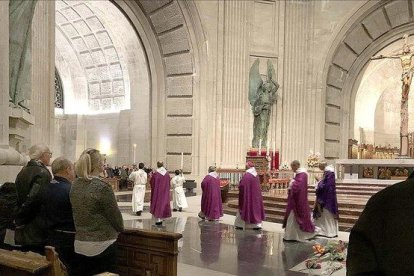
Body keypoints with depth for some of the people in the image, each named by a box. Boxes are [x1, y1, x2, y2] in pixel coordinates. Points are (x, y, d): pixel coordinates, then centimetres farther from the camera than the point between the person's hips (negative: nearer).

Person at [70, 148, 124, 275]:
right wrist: (120, 228, 9)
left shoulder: (74, 185, 1)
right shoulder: (102, 187, -19)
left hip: (80, 245, 6)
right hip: (102, 245, -6)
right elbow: (115, 215, -11)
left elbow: (78, 212, 10)